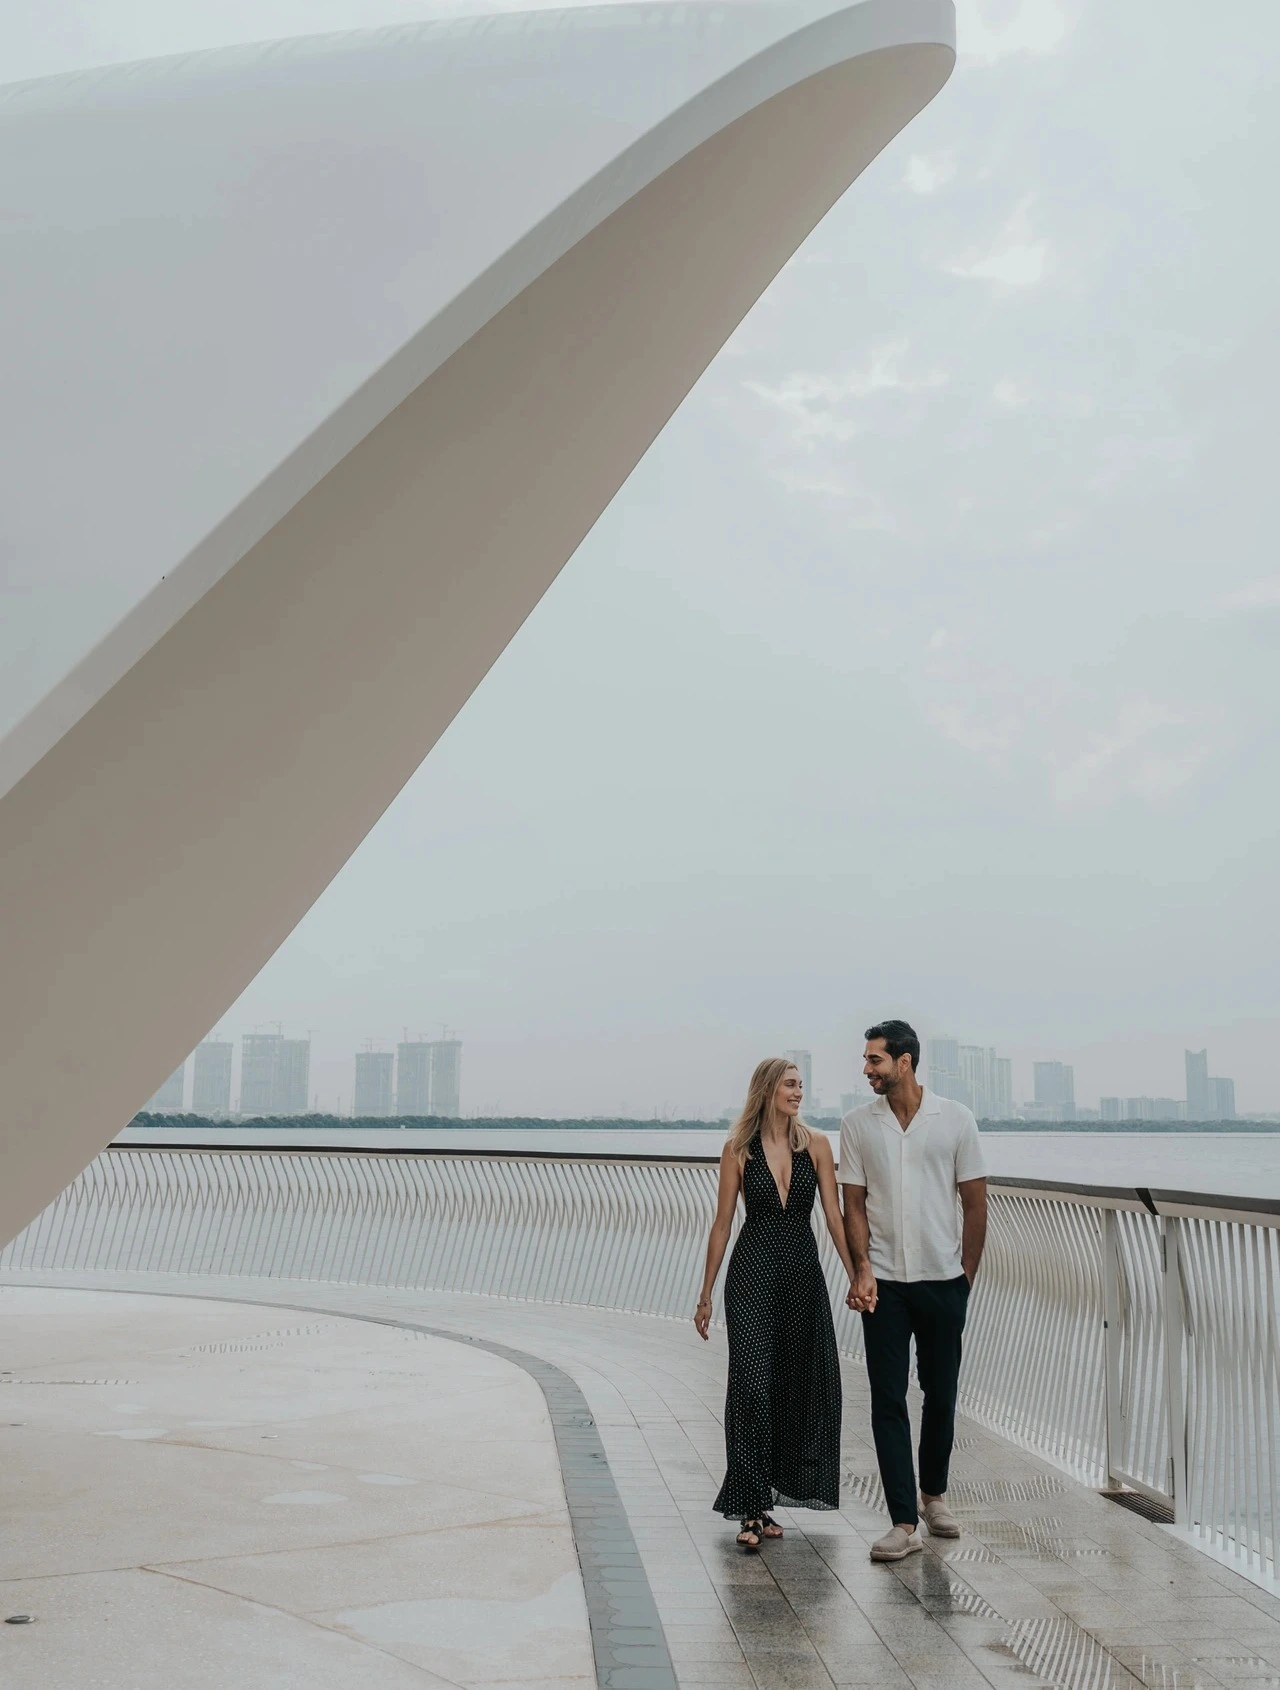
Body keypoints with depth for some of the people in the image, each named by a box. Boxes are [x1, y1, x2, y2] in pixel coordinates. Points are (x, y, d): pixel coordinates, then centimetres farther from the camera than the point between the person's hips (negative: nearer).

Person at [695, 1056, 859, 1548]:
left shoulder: (816, 1145, 2)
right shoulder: (739, 1149, -2)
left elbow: (834, 1216, 1)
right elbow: (722, 1223, 2)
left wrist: (855, 1276, -7)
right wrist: (706, 1294, 3)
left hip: (803, 1272, 3)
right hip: (752, 1272, -3)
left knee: (800, 1385, 7)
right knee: (753, 1384, -10)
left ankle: (778, 1489, 22)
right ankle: (753, 1509, -5)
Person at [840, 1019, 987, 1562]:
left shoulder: (955, 1119, -3)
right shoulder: (857, 1125, 0)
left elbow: (975, 1202, 2)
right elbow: (854, 1205, 2)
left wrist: (966, 1274, 2)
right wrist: (862, 1269, -10)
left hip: (943, 1280, 0)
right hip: (884, 1283, 0)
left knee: (940, 1395, 12)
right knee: (888, 1400, -3)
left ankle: (933, 1493, 33)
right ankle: (904, 1522, 2)